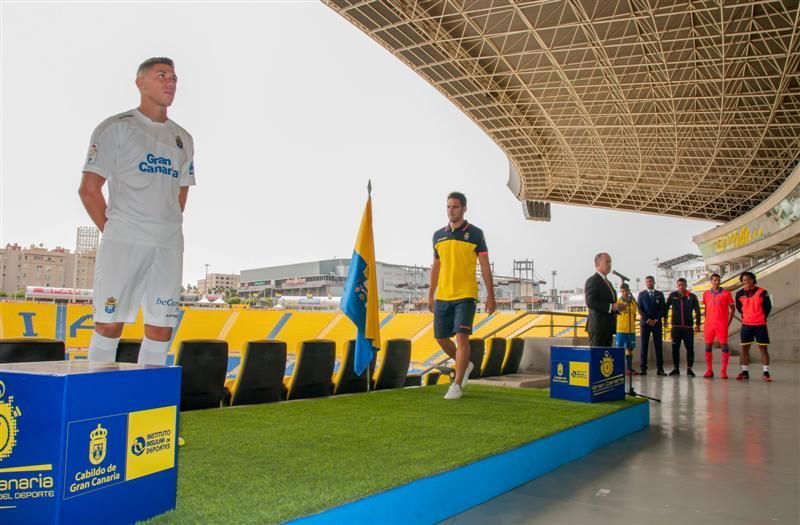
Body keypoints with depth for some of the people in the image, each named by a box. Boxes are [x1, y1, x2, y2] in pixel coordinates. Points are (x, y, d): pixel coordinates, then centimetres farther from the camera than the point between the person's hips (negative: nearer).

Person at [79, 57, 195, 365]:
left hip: (169, 246, 5)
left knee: (161, 327, 4)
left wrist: (168, 230, 11)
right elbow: (89, 189, -1)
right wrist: (112, 232, -3)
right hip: (124, 242, -5)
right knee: (109, 323, -5)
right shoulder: (116, 128, 2)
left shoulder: (182, 139, 17)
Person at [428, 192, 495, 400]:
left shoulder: (475, 234, -2)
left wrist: (490, 295, -6)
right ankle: (465, 364, 35)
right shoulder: (438, 235, 10)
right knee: (441, 338, 10)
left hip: (465, 295, -5)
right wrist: (431, 295, 16)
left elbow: (485, 266, -2)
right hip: (442, 296, 5)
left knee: (461, 337, -11)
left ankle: (457, 385, -4)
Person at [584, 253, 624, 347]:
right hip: (598, 326, -9)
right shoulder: (592, 281, -8)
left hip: (608, 327, 9)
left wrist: (617, 308, 8)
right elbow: (590, 302, -19)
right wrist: (611, 306, -22)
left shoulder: (608, 282, 22)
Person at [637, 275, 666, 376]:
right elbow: (640, 309, 1)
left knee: (658, 346, -1)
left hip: (657, 323, 1)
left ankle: (660, 368, 0)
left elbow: (662, 309, 4)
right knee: (644, 346, -3)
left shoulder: (660, 294, 10)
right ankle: (643, 368, -2)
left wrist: (656, 320, -8)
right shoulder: (641, 294, 7)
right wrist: (648, 320, -10)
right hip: (645, 322, -1)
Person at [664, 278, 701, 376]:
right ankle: (676, 368, 12)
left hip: (688, 326, -1)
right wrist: (665, 319, 12)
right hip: (676, 326, 1)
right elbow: (666, 307, 14)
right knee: (675, 348, 4)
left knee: (690, 348, -1)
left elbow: (697, 311, 2)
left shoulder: (692, 297, 0)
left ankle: (689, 369, 6)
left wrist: (698, 324, -2)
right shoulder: (672, 295, 3)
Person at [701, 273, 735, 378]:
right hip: (709, 324, 3)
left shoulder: (726, 293, 0)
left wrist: (729, 322, -1)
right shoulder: (706, 294, 9)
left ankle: (724, 371, 0)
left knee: (724, 345, -3)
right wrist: (706, 320, 9)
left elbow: (732, 308, 5)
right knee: (708, 346, 3)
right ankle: (709, 370, 10)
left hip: (722, 324, -3)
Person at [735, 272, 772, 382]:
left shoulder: (762, 292, -7)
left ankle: (766, 373, 2)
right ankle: (745, 372, 12)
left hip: (760, 325, -3)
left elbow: (768, 307, 3)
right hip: (746, 325, 3)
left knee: (763, 348, -2)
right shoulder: (740, 294, 1)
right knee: (744, 348, 4)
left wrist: (762, 317, 7)